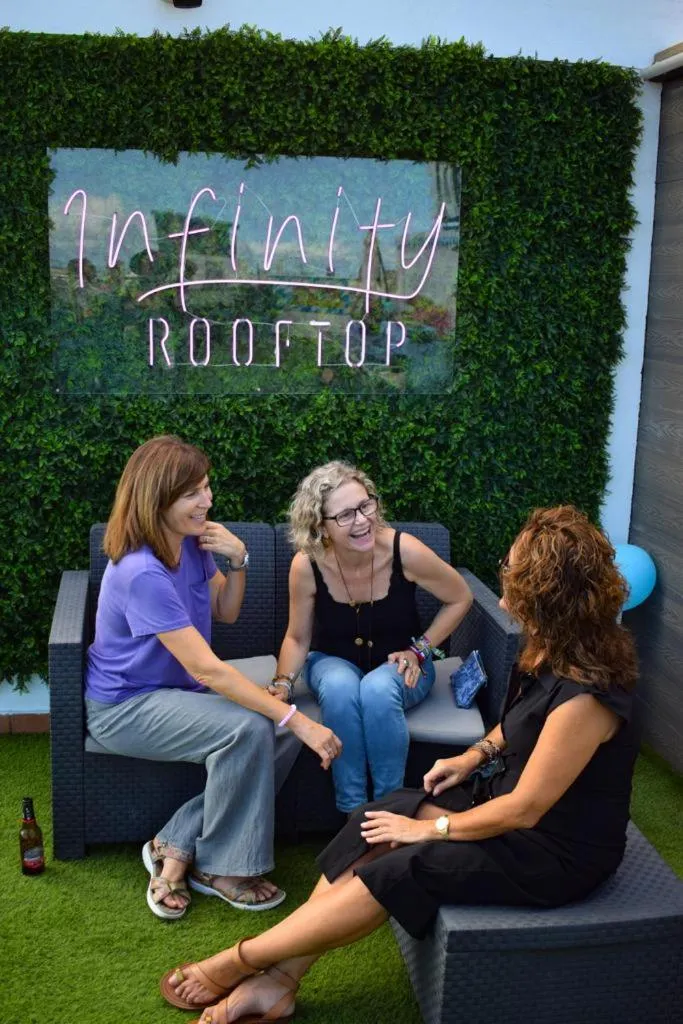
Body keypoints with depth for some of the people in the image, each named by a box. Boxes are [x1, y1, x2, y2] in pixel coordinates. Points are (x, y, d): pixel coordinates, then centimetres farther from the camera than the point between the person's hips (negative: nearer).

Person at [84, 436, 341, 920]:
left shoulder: (193, 542, -4)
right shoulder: (141, 572, -29)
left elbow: (227, 612, 10)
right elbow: (207, 669, -32)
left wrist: (238, 561, -12)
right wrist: (297, 720, -31)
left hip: (177, 691, 8)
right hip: (124, 707, -8)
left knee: (284, 729, -13)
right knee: (247, 729, -29)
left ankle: (175, 845, -4)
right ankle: (221, 868, -6)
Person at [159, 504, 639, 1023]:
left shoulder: (584, 696, -32)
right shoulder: (551, 649, -4)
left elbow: (524, 810, -25)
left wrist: (430, 828, -15)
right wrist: (476, 754, 3)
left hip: (557, 851, -8)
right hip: (508, 795, 8)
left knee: (398, 871, -18)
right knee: (375, 825, -9)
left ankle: (240, 961, -2)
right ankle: (279, 980, -5)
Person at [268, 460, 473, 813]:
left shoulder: (404, 551, -25)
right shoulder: (307, 565, -21)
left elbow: (460, 599, -6)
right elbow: (298, 638, -4)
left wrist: (420, 649, -10)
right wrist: (282, 683, -20)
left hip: (399, 666, -1)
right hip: (335, 663, 1)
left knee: (378, 690, -35)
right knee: (340, 689, -34)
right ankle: (351, 810, -19)